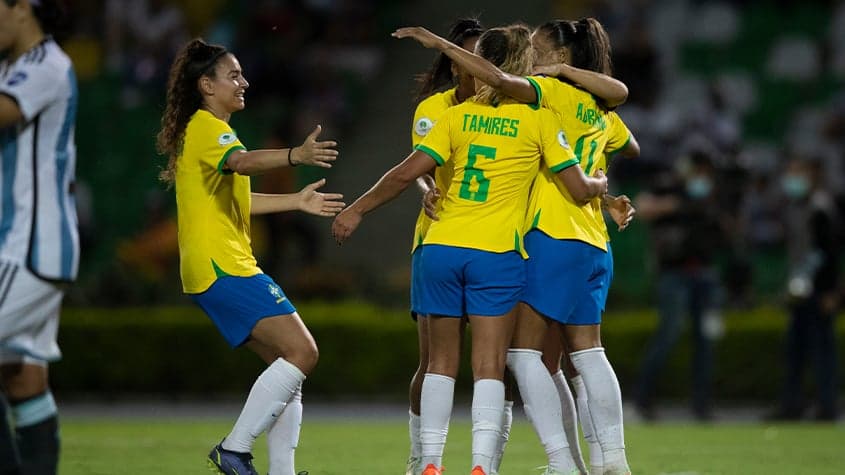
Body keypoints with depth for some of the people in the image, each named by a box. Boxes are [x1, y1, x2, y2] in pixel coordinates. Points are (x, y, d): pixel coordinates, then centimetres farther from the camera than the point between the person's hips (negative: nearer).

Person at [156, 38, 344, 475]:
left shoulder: (202, 130, 23)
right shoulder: (207, 127, -9)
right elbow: (242, 162, -32)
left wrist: (296, 202, 35)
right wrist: (295, 156, -49)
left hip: (230, 267, 11)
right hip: (221, 266, -11)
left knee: (289, 362, 9)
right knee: (301, 352, -16)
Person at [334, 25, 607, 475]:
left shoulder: (458, 115, 5)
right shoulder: (538, 117, 0)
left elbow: (407, 172, -2)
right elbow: (579, 189, -1)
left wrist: (357, 209, 7)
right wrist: (600, 184, 22)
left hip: (441, 247, 3)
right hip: (497, 252, -2)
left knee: (441, 362, 12)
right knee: (488, 367, -1)